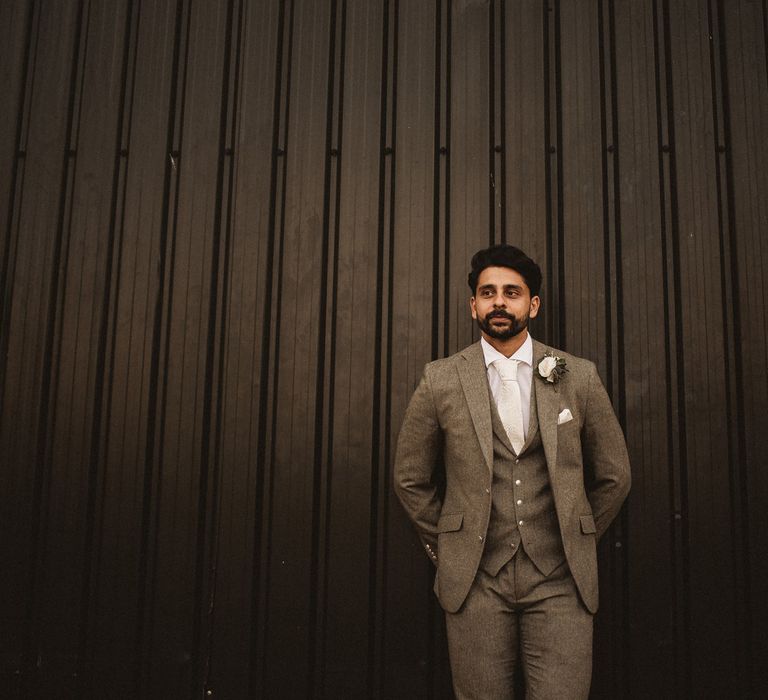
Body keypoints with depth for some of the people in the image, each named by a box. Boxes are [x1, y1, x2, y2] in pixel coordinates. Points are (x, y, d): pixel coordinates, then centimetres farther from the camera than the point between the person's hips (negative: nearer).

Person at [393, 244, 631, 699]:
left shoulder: (579, 377, 2)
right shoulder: (441, 380, 1)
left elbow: (614, 476, 12)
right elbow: (410, 478, 10)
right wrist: (446, 549, 10)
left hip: (559, 581, 0)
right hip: (476, 581, 0)